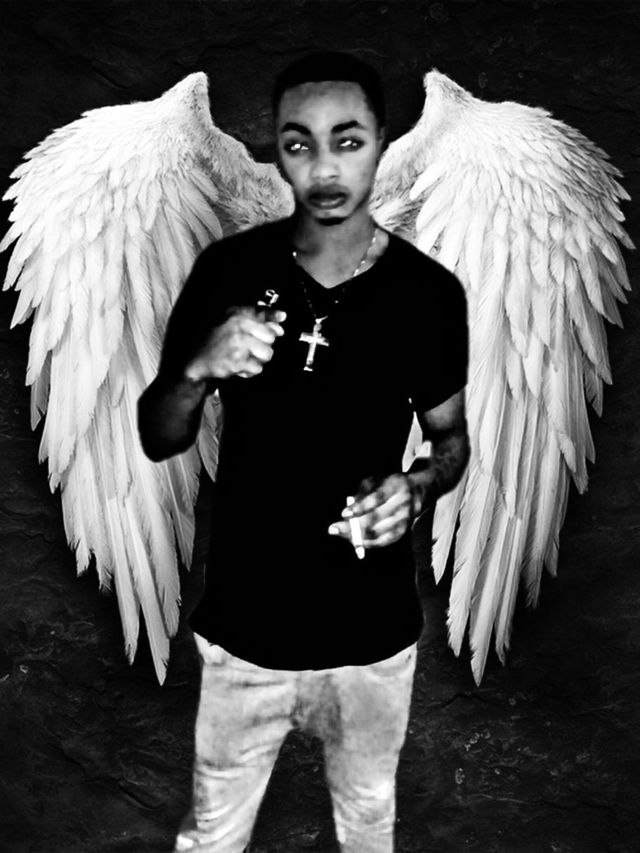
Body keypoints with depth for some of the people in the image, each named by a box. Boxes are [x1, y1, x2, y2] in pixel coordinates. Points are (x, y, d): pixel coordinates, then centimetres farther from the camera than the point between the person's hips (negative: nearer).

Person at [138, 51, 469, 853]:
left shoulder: (429, 292, -10)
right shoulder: (228, 269, -11)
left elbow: (451, 437, 3)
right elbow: (156, 439, -6)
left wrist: (416, 486, -19)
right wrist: (199, 371, -27)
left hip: (371, 631, 1)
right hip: (243, 625, 0)